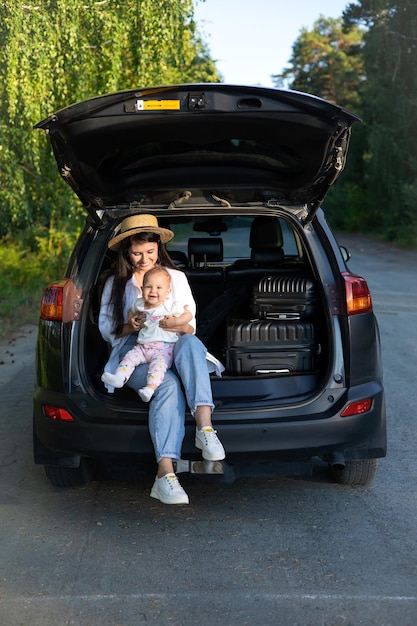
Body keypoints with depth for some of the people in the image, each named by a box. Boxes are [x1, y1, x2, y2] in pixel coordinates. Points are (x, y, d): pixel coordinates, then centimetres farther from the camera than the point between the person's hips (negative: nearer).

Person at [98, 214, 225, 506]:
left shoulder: (176, 277, 16)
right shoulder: (115, 284, 13)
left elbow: (191, 326, 12)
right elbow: (105, 329, 12)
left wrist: (181, 327, -14)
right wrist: (130, 327, -11)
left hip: (171, 350, 2)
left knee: (190, 343, -38)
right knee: (168, 384, -37)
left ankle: (205, 428, -48)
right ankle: (165, 474, -47)